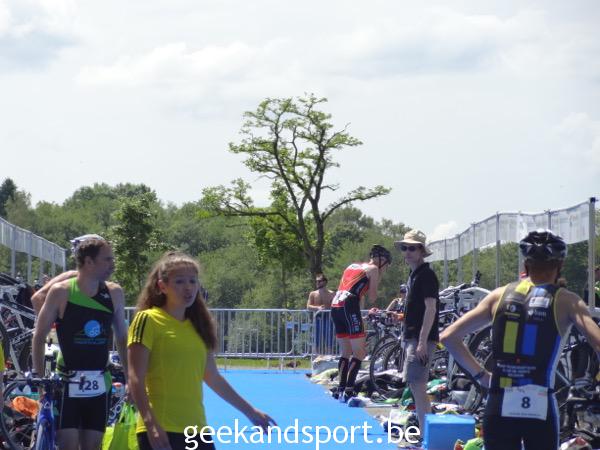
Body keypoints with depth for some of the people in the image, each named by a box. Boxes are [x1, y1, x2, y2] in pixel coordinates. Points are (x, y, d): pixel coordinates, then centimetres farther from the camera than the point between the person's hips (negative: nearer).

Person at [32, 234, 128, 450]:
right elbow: (39, 336, -1)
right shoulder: (61, 292, -8)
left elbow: (122, 338, 12)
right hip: (67, 384, -4)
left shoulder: (114, 293, 3)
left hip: (100, 385, 4)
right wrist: (39, 378, -4)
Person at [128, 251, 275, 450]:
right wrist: (150, 424, -22)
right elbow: (136, 379, -11)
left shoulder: (198, 325, 16)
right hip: (161, 433, -7)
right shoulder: (147, 320, -5)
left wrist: (250, 411, 29)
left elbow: (212, 377, 25)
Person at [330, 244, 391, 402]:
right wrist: (378, 279, 13)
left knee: (346, 352, 17)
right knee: (360, 352, -6)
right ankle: (348, 391, -16)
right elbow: (372, 298, 3)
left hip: (335, 307, 8)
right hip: (349, 307, -8)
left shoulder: (352, 266, 27)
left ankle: (341, 389, 15)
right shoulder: (373, 269, 4)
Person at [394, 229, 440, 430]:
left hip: (421, 338, -10)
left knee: (416, 386, -14)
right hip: (412, 338, 10)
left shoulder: (426, 275, -12)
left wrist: (422, 341, -23)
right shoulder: (414, 275, 17)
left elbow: (430, 309, -19)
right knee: (416, 386, 13)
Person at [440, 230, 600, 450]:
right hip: (540, 408, -2)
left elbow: (449, 337, 7)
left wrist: (479, 374, 12)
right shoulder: (566, 301, -1)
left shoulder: (500, 295, 8)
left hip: (499, 407, 3)